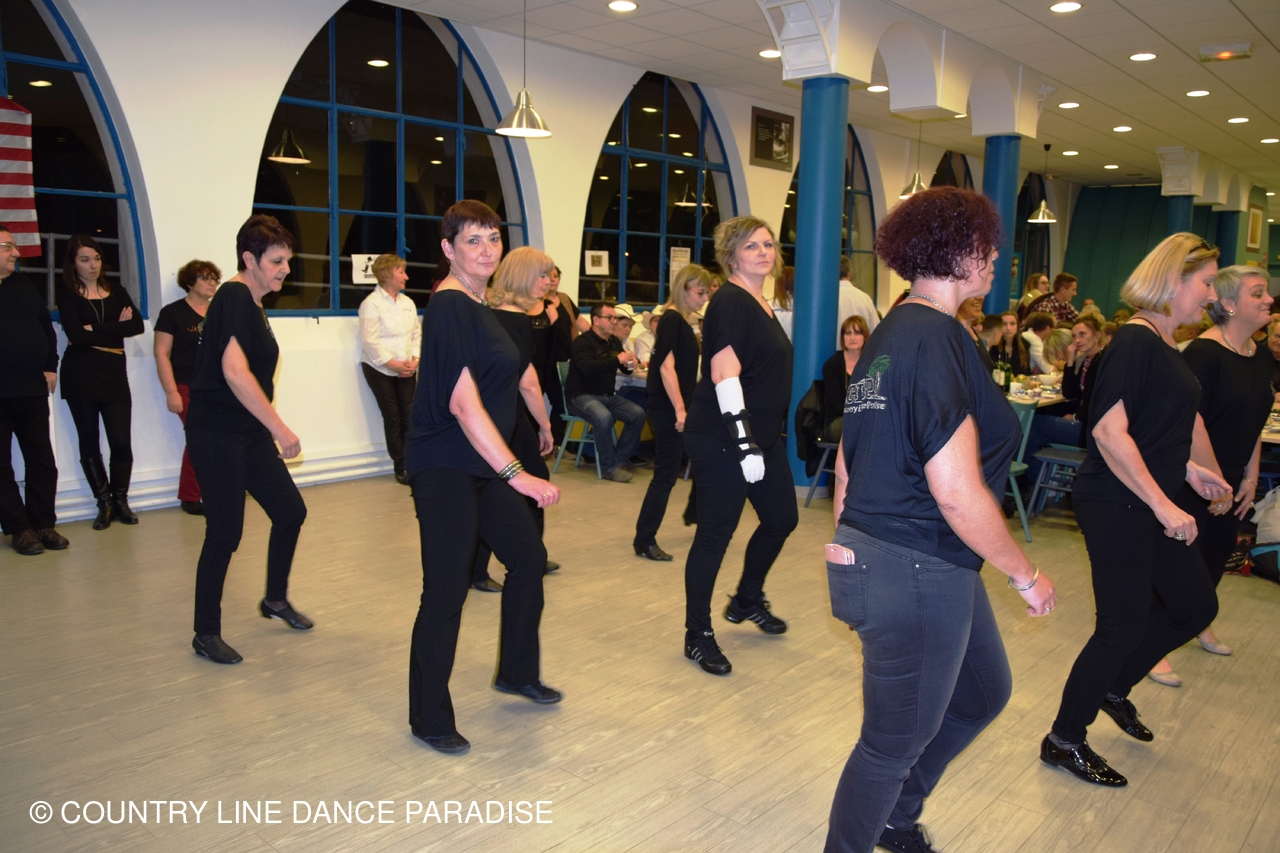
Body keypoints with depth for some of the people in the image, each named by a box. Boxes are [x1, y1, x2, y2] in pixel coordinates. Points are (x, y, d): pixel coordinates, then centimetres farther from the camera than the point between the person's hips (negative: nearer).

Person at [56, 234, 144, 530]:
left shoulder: (115, 291, 10)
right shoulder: (67, 295, 1)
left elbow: (137, 325, -5)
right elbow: (76, 335, -14)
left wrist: (94, 330, -9)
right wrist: (115, 327, -8)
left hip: (114, 375, 2)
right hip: (80, 376, -2)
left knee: (121, 442, -3)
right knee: (89, 444, 4)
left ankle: (120, 500, 12)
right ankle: (104, 503, 15)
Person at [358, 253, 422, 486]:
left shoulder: (407, 302, 8)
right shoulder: (371, 303, -11)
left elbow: (416, 332, 7)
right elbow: (370, 341, -16)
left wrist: (414, 360, -8)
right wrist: (393, 364, -16)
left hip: (405, 369, 5)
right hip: (380, 369, -5)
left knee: (409, 415, -2)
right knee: (392, 417, 0)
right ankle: (400, 466, 10)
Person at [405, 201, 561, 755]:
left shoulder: (480, 305, 11)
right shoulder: (449, 308, -17)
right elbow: (463, 403, -25)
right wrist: (516, 473, -29)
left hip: (483, 465, 10)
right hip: (445, 468, -10)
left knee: (528, 558, 16)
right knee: (446, 590, -4)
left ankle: (517, 673, 35)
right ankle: (429, 720, 13)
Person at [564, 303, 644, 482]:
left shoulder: (614, 342, 12)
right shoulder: (583, 341, -11)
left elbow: (624, 368, 19)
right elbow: (587, 368, -29)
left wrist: (630, 363, -6)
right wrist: (617, 360, -28)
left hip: (607, 396, 7)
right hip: (581, 396, -7)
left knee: (638, 414, -14)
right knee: (604, 417, -36)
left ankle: (618, 461, -3)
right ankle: (609, 468, -19)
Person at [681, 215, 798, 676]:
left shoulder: (762, 305, 14)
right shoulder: (729, 302, -14)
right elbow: (724, 376, -23)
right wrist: (744, 443, -27)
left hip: (764, 435, 10)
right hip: (724, 441, -10)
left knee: (781, 519, 17)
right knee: (715, 533, -1)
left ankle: (747, 600, 40)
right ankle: (697, 635, 14)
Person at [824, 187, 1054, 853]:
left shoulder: (890, 334, 10)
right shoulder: (937, 341, -21)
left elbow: (848, 459, 16)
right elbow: (957, 494, -25)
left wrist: (847, 538, 24)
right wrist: (1026, 576, -12)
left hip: (873, 552, 10)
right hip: (915, 573, -10)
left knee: (984, 692, 27)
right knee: (897, 741, 8)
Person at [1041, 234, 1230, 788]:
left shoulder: (1164, 345, 12)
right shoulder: (1136, 339, -17)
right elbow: (1109, 431, -25)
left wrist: (1187, 470, 13)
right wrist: (1163, 504, -24)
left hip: (1149, 506, 10)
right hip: (1117, 507, -10)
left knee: (1196, 606, 18)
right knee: (1124, 626, -1)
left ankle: (1114, 688, 36)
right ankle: (1064, 741, 16)